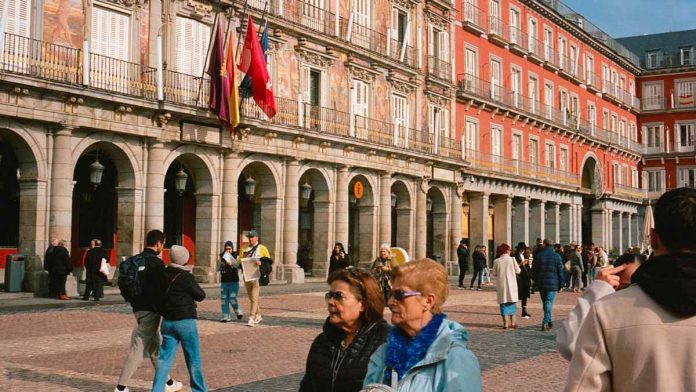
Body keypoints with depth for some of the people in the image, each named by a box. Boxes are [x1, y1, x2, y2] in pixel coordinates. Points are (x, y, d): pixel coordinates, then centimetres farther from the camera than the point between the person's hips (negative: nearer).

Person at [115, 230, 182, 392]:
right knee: (139, 348, 1)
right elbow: (161, 288, -20)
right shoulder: (156, 262, -16)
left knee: (156, 346, 14)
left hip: (139, 307, 9)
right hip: (150, 310, -9)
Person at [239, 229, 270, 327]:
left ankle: (252, 319, -13)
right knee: (251, 298, 13)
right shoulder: (244, 248, 12)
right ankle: (258, 316, 28)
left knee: (254, 298, -11)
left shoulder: (262, 248, 0)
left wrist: (261, 263, -18)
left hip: (257, 276, -5)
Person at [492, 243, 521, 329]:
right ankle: (512, 322, 14)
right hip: (511, 284, 0)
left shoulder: (496, 261, -5)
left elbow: (494, 273, 0)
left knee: (504, 303, 6)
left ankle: (505, 323, 2)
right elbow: (518, 271, -1)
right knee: (512, 303, 12)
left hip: (501, 285, 0)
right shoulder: (512, 259, -7)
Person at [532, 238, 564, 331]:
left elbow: (534, 270, 4)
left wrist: (535, 282, 14)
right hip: (553, 284, -2)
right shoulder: (557, 256, -2)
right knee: (549, 303, -3)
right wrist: (561, 285, 6)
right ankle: (545, 323, -12)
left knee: (545, 303, 15)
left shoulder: (538, 255, 1)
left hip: (541, 283, 2)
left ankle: (549, 321, 23)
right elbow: (560, 272, -1)